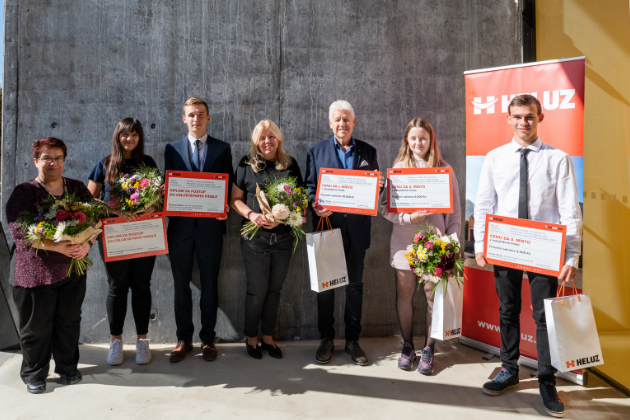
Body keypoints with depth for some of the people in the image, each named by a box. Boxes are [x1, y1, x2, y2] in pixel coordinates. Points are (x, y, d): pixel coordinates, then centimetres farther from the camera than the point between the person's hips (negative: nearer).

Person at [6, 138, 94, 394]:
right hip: (37, 272, -3)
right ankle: (34, 374, 28)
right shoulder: (23, 192, -5)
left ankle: (68, 367, 32)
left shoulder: (78, 189, 6)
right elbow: (18, 231, -14)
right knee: (37, 325, 8)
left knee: (69, 321, 13)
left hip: (73, 268, 3)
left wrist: (87, 243, -15)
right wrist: (56, 246, -25)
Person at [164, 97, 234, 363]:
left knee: (210, 284, 7)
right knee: (181, 284, 8)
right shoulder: (172, 148, 9)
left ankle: (208, 339, 20)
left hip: (210, 224, -1)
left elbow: (228, 185, 4)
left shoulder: (222, 149, 6)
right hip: (180, 224, 1)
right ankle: (183, 339, 22)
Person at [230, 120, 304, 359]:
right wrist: (251, 214, -16)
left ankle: (268, 337, 29)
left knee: (274, 290, 12)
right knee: (257, 291, 4)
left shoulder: (290, 165, 6)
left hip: (283, 237, 2)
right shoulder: (246, 164, 1)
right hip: (255, 238, -2)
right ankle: (251, 337, 26)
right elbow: (235, 199, 3)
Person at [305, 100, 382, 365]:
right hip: (328, 225, -1)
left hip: (357, 227, 1)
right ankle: (326, 339, 22)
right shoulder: (316, 151, 6)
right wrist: (315, 205, -18)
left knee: (355, 285, 9)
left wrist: (378, 185, -13)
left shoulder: (368, 151, 10)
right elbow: (310, 186, 2)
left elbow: (374, 186, 11)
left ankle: (353, 341, 23)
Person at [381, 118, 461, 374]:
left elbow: (454, 210, 4)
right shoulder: (398, 168, 5)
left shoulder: (444, 170, 4)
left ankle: (428, 349, 19)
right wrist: (408, 218, -14)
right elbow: (386, 207, 2)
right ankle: (407, 346, 25)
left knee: (433, 295, 2)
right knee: (404, 294, 8)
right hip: (404, 242, 1)